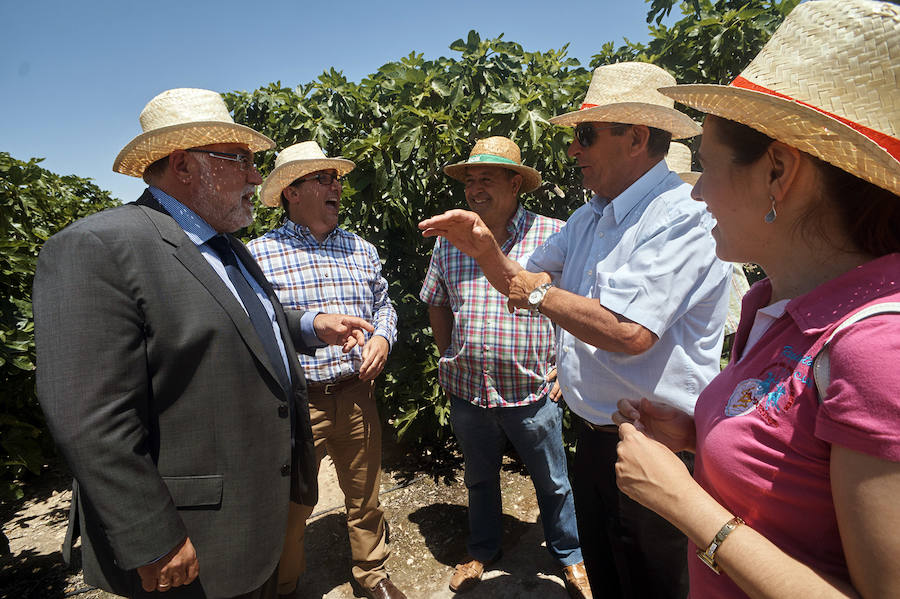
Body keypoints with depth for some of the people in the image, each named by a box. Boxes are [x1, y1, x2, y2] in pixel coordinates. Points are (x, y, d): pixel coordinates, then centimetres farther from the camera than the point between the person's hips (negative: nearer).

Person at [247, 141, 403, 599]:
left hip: (357, 397, 4)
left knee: (365, 496, 19)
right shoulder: (258, 254, -5)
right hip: (296, 403, -3)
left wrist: (383, 337, -2)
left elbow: (383, 305, 17)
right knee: (291, 508, 13)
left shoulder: (361, 249, 9)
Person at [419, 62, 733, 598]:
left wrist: (541, 294, -17)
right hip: (595, 434, 8)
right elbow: (522, 284, 13)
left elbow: (628, 331, -31)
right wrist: (484, 247, -7)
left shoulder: (682, 215, -20)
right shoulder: (589, 218, 8)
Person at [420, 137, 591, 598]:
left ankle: (570, 558, 42)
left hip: (532, 391, -3)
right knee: (479, 478, 23)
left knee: (553, 483, 16)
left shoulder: (553, 235, -8)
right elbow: (436, 304, 14)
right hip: (468, 391, 3)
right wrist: (448, 360, 9)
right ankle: (482, 552, 47)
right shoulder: (449, 240, 2)